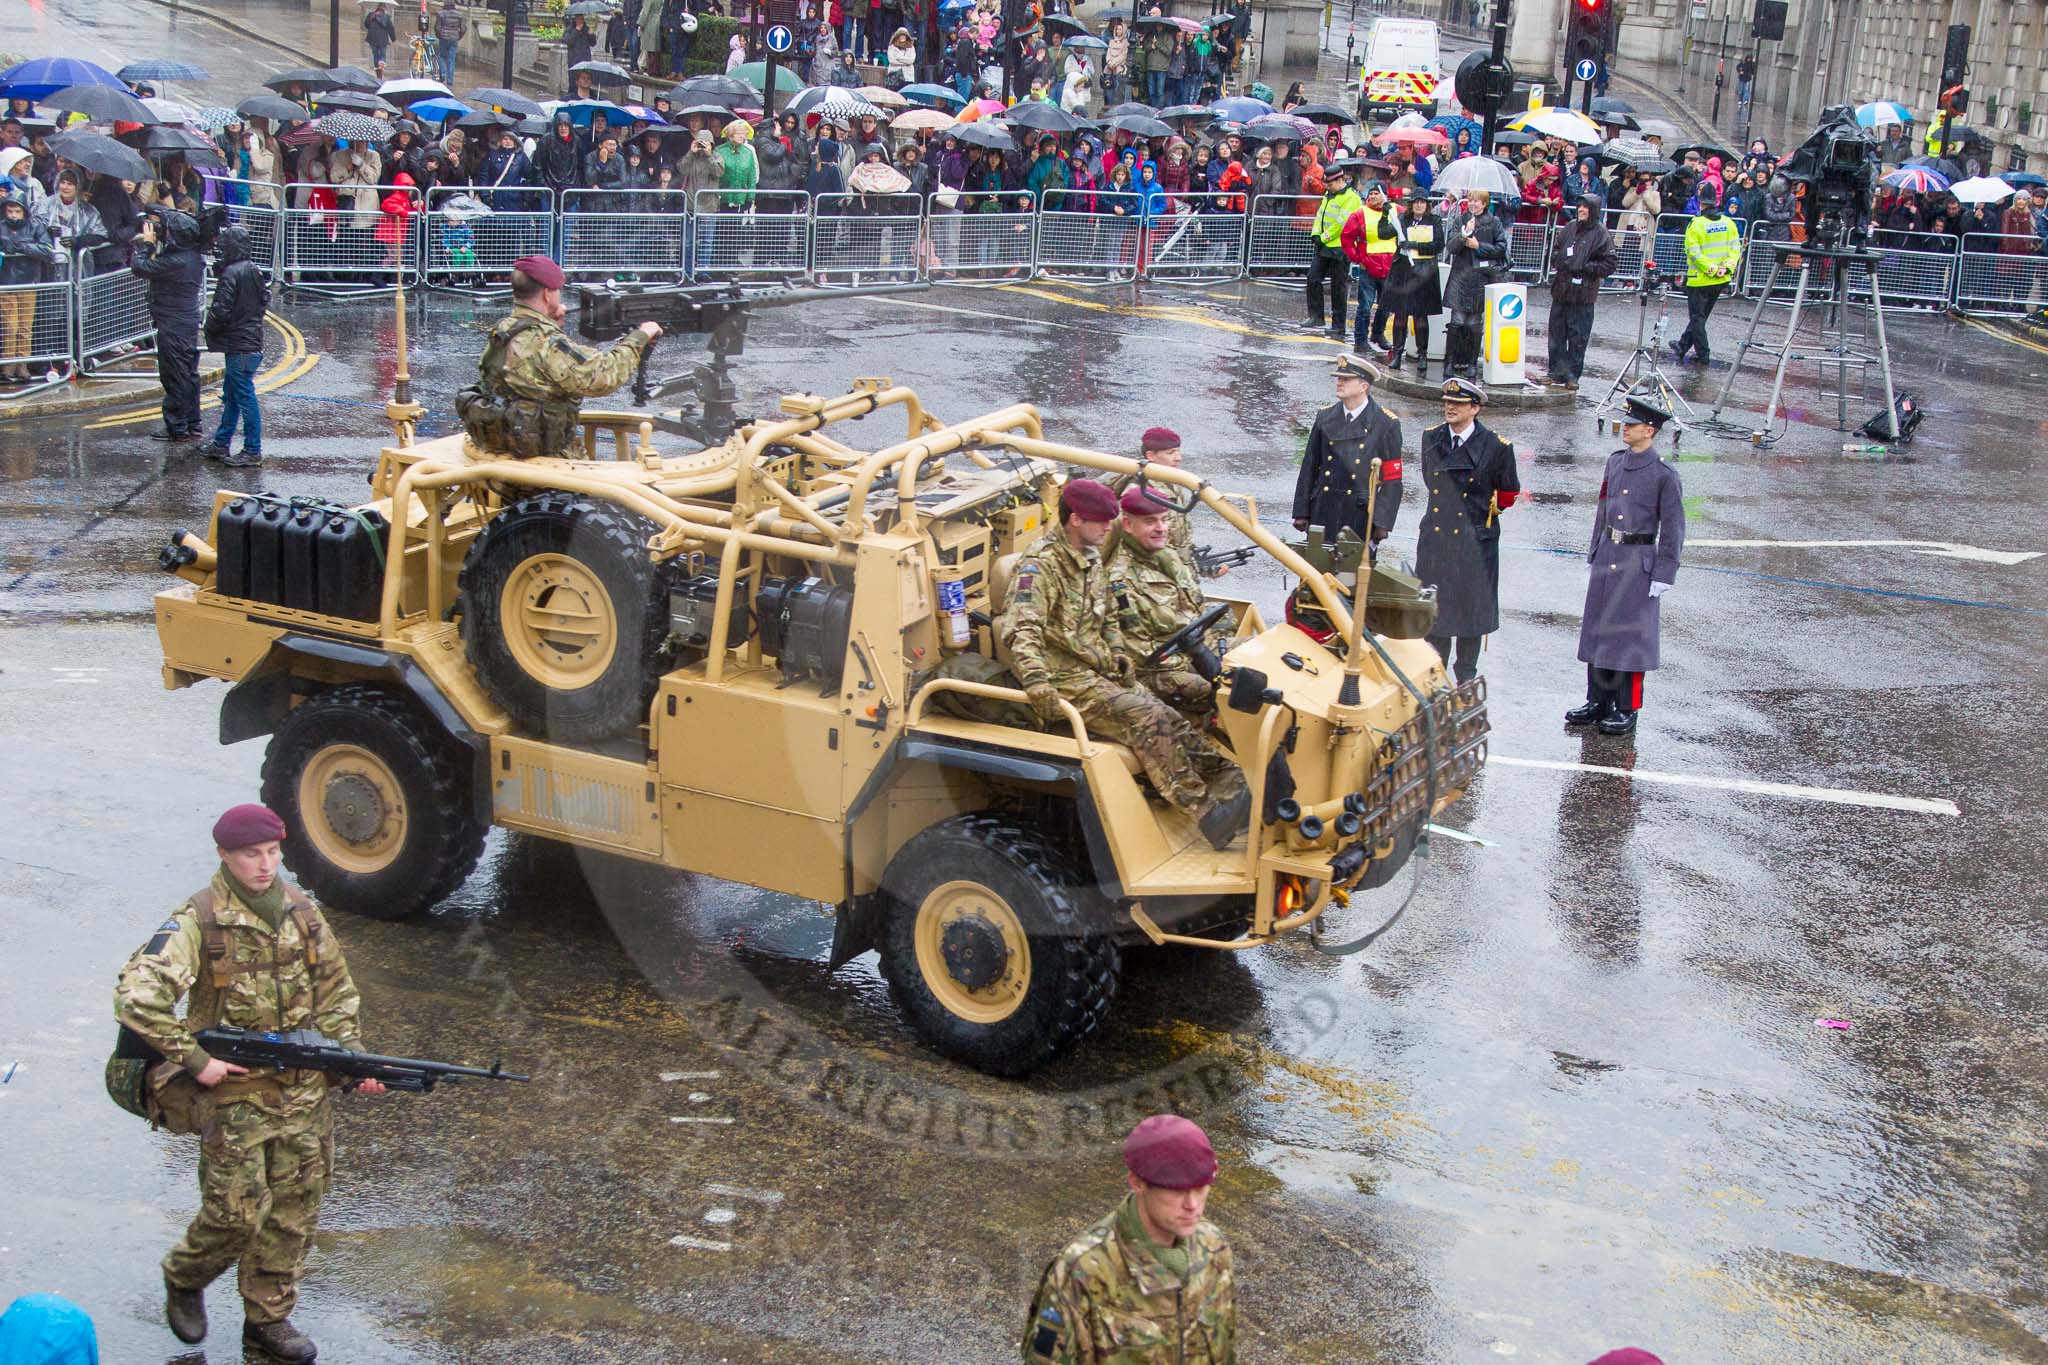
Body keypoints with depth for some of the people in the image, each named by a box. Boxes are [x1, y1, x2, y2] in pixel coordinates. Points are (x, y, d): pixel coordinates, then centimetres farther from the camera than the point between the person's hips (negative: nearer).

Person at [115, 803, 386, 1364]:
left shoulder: (300, 910, 5)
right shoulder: (198, 921, -12)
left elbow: (336, 992, 12)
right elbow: (136, 998, -21)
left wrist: (352, 1057, 0)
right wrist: (194, 1060, -20)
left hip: (306, 1088, 5)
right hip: (233, 1089, -5)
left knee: (295, 1211, 8)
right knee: (238, 1212, -1)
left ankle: (269, 1318, 24)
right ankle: (184, 1278, 29)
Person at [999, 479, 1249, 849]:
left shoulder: (1092, 559, 16)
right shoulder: (1039, 565, -15)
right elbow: (1021, 630, -28)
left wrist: (1118, 652, 9)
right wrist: (1038, 684, -41)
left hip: (1101, 672, 9)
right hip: (1067, 680, -9)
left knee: (1167, 719, -10)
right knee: (1144, 718, -24)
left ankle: (1232, 785, -15)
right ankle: (1207, 814, -27)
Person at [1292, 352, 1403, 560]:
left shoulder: (1386, 424, -2)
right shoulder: (1325, 417, 9)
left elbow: (1392, 480, -4)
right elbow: (1309, 468, 11)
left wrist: (1382, 522, -10)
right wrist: (1301, 513, 7)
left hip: (1361, 518, -3)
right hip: (1324, 516, 3)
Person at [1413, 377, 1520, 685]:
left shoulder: (1495, 448, -9)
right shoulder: (1431, 439, 3)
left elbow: (1508, 492, 7)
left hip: (1474, 541, -3)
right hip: (1435, 540, 3)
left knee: (1470, 609, 5)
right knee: (1434, 607, 7)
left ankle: (1466, 680, 17)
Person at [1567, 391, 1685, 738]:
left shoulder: (1664, 475, -10)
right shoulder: (1615, 463, 7)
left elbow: (1673, 529, -9)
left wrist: (1663, 575, -11)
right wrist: (1595, 553, 15)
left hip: (1639, 562, -6)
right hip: (1606, 558, 6)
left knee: (1630, 636, 0)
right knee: (1597, 631, 10)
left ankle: (1626, 710, 10)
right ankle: (1598, 703, 21)